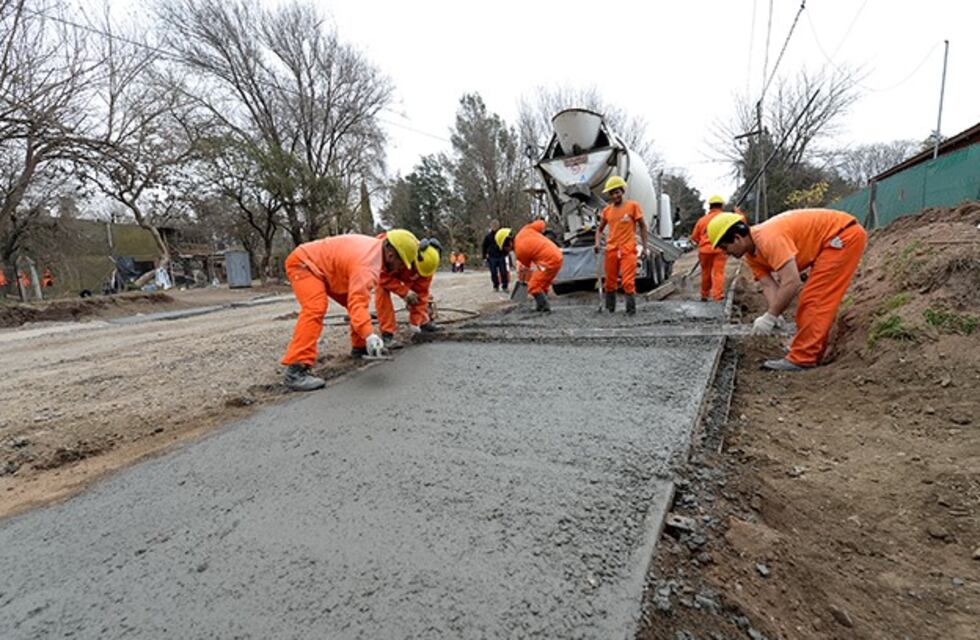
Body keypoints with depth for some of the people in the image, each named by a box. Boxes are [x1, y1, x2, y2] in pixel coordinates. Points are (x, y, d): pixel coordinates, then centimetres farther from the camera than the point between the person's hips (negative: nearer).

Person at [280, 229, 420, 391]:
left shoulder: (377, 246, -3)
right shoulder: (368, 265, -33)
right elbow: (357, 303, -45)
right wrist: (369, 335, -56)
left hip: (324, 266, 10)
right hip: (303, 263, -10)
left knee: (355, 301, 9)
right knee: (315, 308, -31)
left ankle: (359, 347, 22)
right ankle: (295, 371, -36)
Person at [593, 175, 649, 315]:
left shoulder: (633, 205, -1)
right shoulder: (607, 210, 8)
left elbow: (643, 226, 3)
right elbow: (600, 229, 17)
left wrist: (645, 246, -1)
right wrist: (597, 243, -3)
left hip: (628, 249, -3)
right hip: (611, 250, 4)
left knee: (628, 282, -9)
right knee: (610, 282, 9)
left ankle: (631, 310, -1)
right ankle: (609, 309, 22)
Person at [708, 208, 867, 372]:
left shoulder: (768, 239, -31)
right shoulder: (751, 255, -1)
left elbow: (792, 282, -35)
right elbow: (769, 286, -7)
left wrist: (770, 316, -28)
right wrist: (774, 315, -23)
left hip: (845, 234, -10)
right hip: (832, 240, 10)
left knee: (814, 298, -12)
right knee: (813, 298, 13)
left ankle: (802, 359, -9)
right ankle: (811, 354, 21)